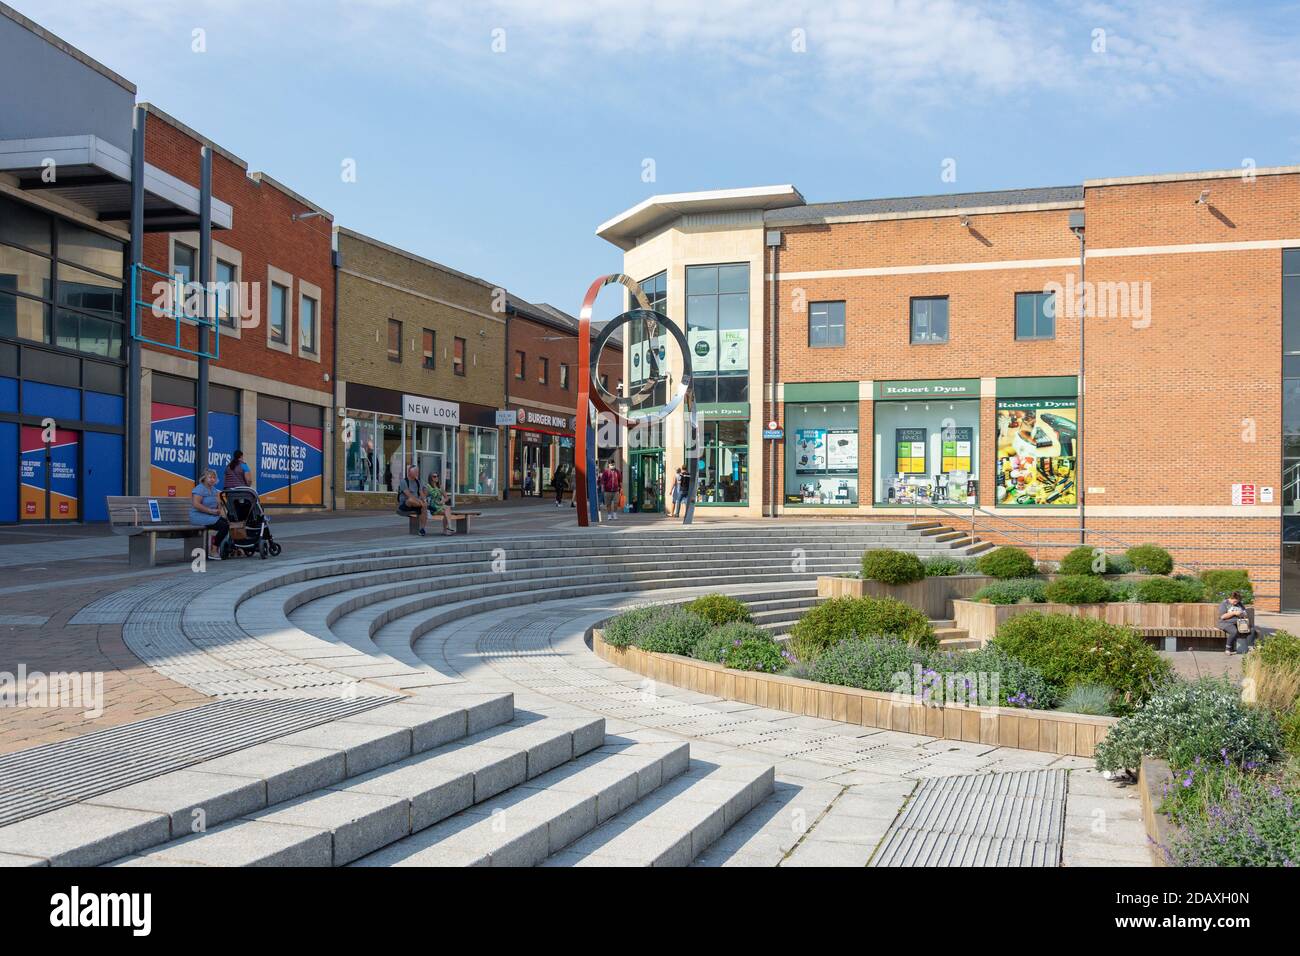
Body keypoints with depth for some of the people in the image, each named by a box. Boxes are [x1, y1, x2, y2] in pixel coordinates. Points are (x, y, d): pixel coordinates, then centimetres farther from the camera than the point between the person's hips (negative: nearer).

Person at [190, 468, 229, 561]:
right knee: (224, 526, -22)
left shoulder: (213, 489, 16)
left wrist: (218, 509, -4)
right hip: (199, 516, -9)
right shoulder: (200, 489, -12)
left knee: (227, 522, -12)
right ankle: (212, 552, -14)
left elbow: (218, 502, 19)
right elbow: (196, 504, -22)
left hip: (211, 516, 9)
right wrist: (211, 511, -22)